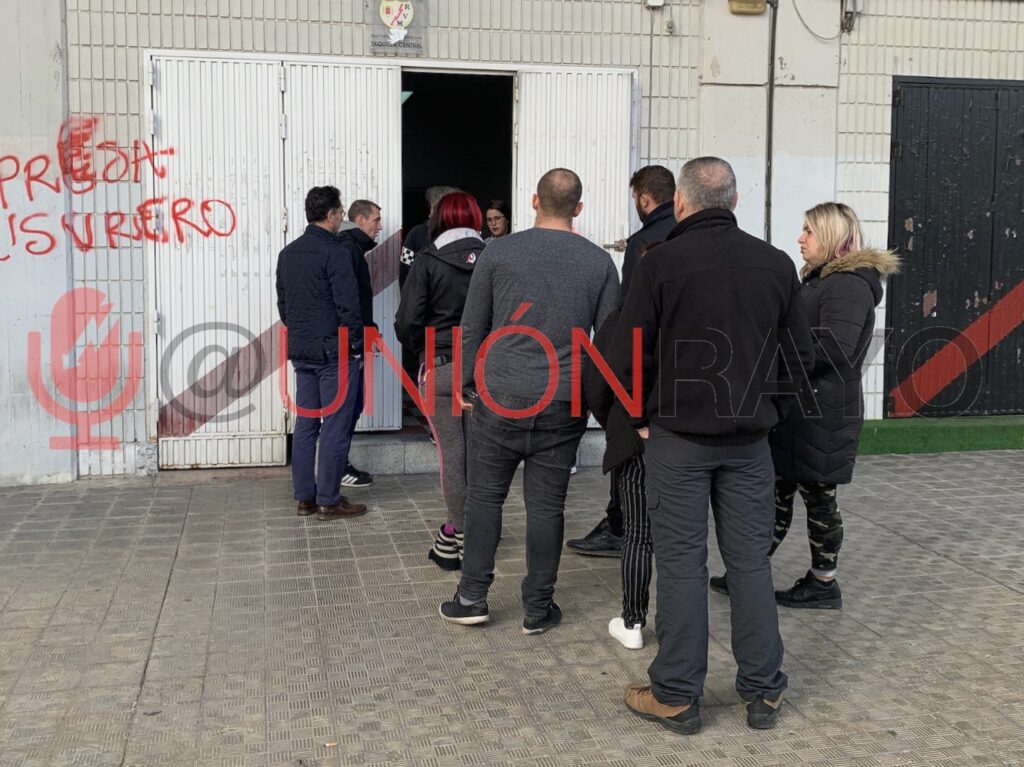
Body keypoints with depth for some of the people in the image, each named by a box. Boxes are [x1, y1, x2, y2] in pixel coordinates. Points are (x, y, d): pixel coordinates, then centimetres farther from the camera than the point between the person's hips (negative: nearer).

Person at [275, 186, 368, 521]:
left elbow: (282, 303, 18)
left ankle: (305, 497, 16)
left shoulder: (288, 253, 11)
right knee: (335, 427, -1)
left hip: (301, 351, 8)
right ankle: (329, 501, 3)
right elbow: (348, 307, -16)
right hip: (335, 352, -8)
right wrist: (357, 346, -6)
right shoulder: (334, 253, -14)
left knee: (305, 425, 11)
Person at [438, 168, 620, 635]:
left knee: (485, 495, 11)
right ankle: (538, 609, 15)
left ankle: (472, 598, 15)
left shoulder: (499, 252, 0)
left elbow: (472, 328, 3)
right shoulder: (599, 262, 4)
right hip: (564, 404, 1)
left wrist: (468, 386, 14)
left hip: (501, 398, -1)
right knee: (546, 505, 7)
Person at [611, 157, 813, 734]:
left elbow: (628, 357, -10)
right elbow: (802, 355, 6)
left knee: (682, 562, 3)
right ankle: (763, 692, 18)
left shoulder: (660, 263, -9)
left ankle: (677, 697, 10)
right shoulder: (776, 264, 2)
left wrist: (641, 418, 4)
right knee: (751, 561, 11)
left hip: (677, 435, -3)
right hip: (751, 438, 3)